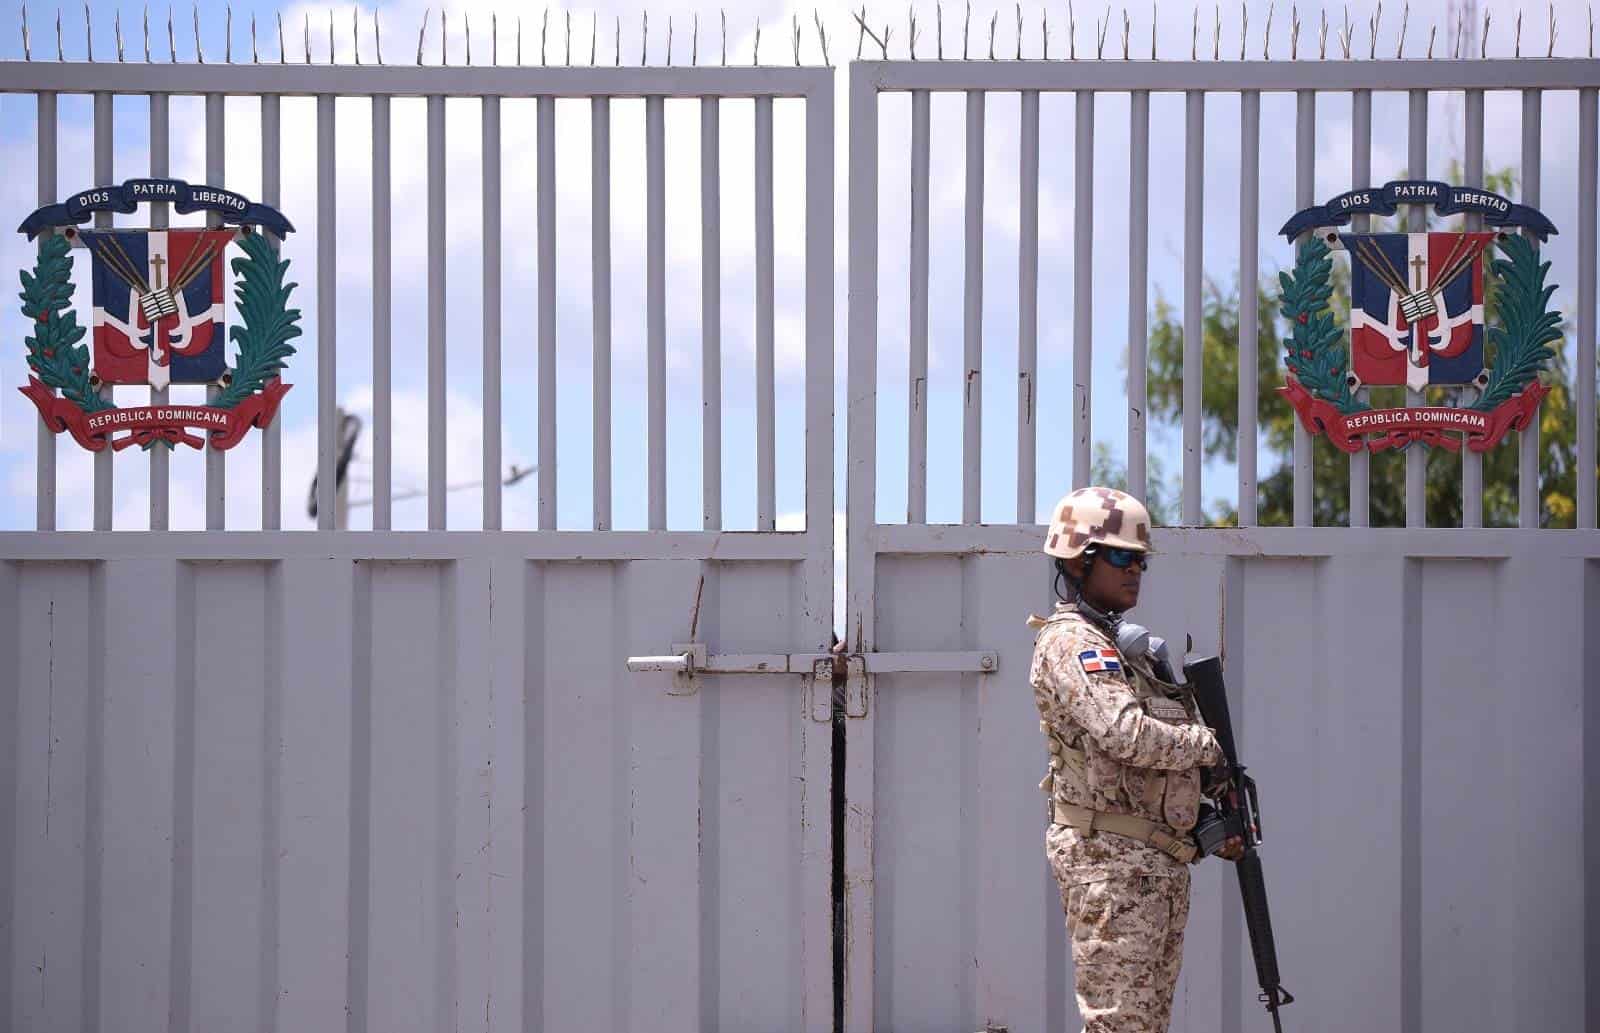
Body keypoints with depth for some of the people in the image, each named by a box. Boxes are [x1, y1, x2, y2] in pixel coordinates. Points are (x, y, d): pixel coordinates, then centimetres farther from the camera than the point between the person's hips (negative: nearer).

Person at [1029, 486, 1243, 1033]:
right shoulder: (1070, 642, -11)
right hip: (1111, 859, -10)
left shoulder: (1123, 645, 21)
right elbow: (1128, 735, -25)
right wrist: (1207, 743, -10)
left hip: (1159, 860, 10)